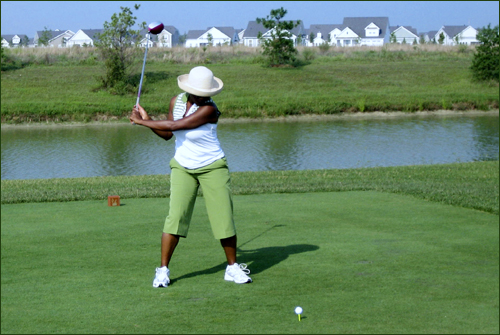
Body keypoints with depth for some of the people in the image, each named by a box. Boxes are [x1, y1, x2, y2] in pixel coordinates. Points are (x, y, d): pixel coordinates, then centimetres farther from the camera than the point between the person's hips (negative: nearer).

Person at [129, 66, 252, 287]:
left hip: (212, 168, -3)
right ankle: (163, 270, 0)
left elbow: (174, 125, -25)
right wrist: (146, 120, -7)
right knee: (175, 216, -9)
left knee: (224, 218, -4)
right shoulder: (176, 101, -1)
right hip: (182, 168, 3)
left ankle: (233, 267, 15)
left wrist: (142, 121, -18)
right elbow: (167, 134, 7)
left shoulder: (209, 109, -21)